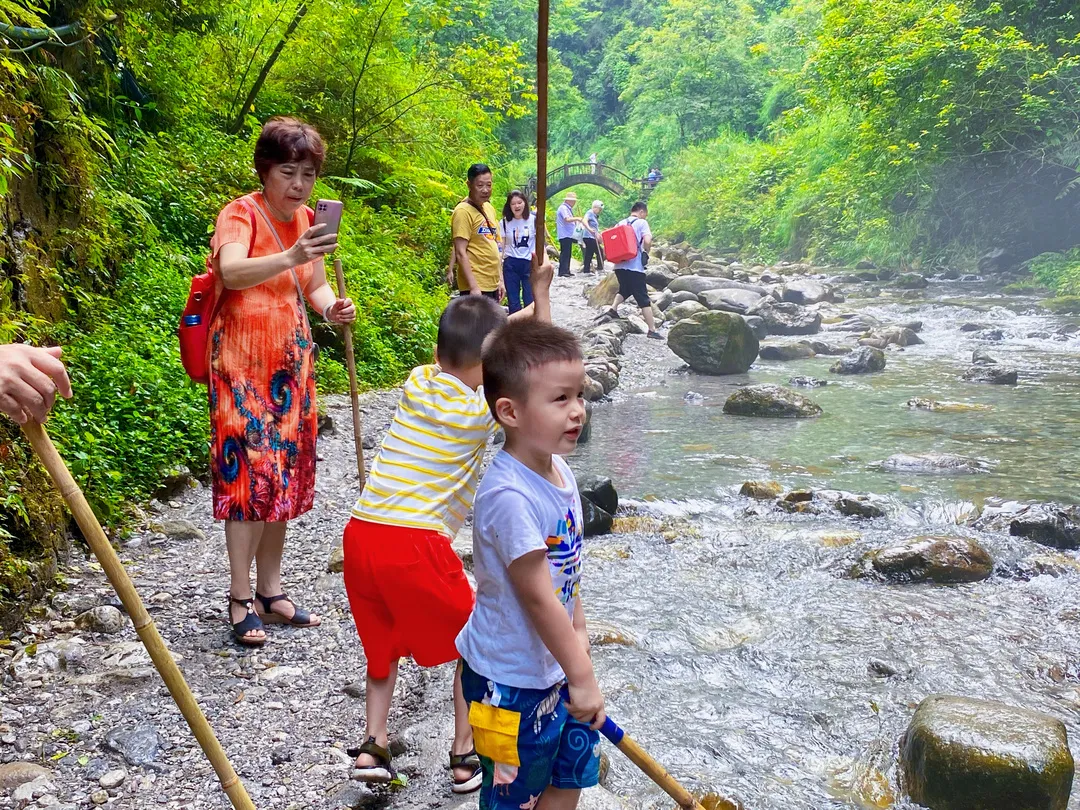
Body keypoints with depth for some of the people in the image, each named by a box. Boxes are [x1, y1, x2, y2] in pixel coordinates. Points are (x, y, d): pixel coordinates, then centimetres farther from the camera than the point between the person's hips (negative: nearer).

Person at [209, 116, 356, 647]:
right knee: (250, 476, -9)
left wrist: (331, 307, -8)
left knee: (285, 477, 9)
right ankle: (241, 600, 3)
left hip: (291, 363, 7)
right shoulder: (241, 214, -12)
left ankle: (270, 590, 20)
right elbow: (231, 272, -31)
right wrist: (290, 258, -47)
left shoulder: (307, 219, 9)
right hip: (243, 363, -7)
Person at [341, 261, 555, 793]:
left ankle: (372, 745, 21)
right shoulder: (482, 410, -2)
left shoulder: (416, 382, 12)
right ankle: (464, 757, 22)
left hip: (361, 533, 6)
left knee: (383, 640, 28)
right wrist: (542, 294, 18)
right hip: (416, 544, -5)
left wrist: (524, 312, 31)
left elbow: (459, 348, 29)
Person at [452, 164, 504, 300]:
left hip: (492, 286, 8)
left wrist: (500, 280, 16)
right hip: (475, 287, -8)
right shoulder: (463, 211, -12)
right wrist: (473, 287, -23)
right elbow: (460, 253, -17)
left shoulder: (489, 208, 13)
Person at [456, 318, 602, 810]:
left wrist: (577, 630, 16)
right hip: (512, 679, -8)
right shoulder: (509, 496, -32)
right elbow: (538, 598, -27)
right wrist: (582, 677, -18)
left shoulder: (558, 472, -3)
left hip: (553, 662, 8)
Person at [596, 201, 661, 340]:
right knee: (643, 298, -1)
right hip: (635, 266, -5)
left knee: (624, 289, 29)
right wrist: (646, 252, 1)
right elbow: (647, 241, -16)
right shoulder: (642, 223, -2)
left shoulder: (620, 224, 15)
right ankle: (652, 330, -1)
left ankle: (613, 309, 6)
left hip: (620, 265, 6)